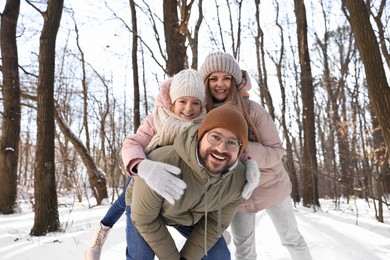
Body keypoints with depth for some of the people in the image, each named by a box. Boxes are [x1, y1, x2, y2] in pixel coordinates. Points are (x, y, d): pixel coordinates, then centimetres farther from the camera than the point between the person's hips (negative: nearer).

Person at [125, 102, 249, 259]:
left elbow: (216, 223, -12)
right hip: (145, 205, -3)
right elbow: (144, 220, -26)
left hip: (191, 214, 4)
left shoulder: (238, 179, -29)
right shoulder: (162, 166, -43)